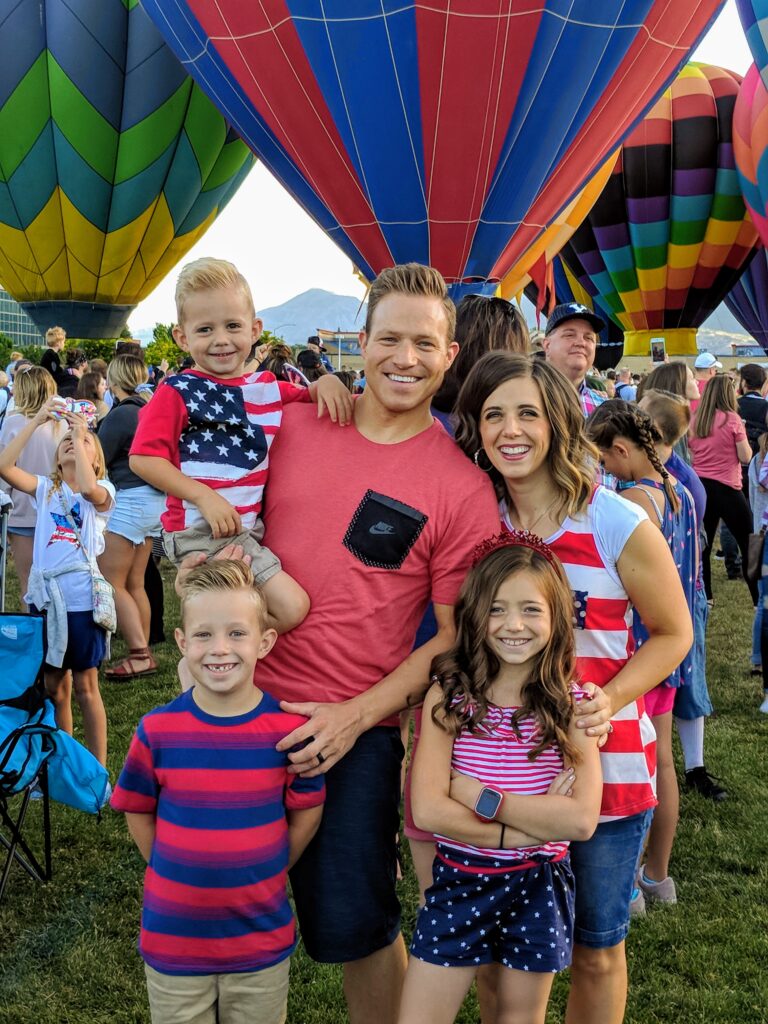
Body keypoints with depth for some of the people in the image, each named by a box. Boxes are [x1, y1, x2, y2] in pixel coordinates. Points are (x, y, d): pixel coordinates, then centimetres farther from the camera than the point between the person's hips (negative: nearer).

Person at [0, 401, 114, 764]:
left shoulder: (101, 491, -2)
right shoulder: (45, 488, 8)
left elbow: (88, 488, -27)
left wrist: (80, 434, -18)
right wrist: (36, 421, -9)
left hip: (82, 598, -4)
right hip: (46, 596, 4)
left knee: (85, 687, 4)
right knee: (54, 687, 13)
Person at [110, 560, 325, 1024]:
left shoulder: (289, 729, -13)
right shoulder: (158, 731, -12)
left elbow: (306, 812, -1)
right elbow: (138, 812, 2)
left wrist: (263, 878, 0)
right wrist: (175, 877, 1)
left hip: (263, 942, 0)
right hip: (172, 940, 0)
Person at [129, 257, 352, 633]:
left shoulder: (268, 389, 11)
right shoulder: (177, 393, -6)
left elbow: (311, 400, 27)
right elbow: (142, 458, -12)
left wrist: (326, 383, 2)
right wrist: (204, 497, -20)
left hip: (250, 528, 7)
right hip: (203, 531, -7)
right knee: (291, 607, -16)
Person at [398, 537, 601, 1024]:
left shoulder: (573, 705, -8)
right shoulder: (448, 695, -9)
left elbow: (582, 820, -17)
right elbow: (428, 809, -17)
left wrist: (479, 795, -19)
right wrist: (535, 824, -19)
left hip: (538, 886, 0)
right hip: (458, 879, 0)